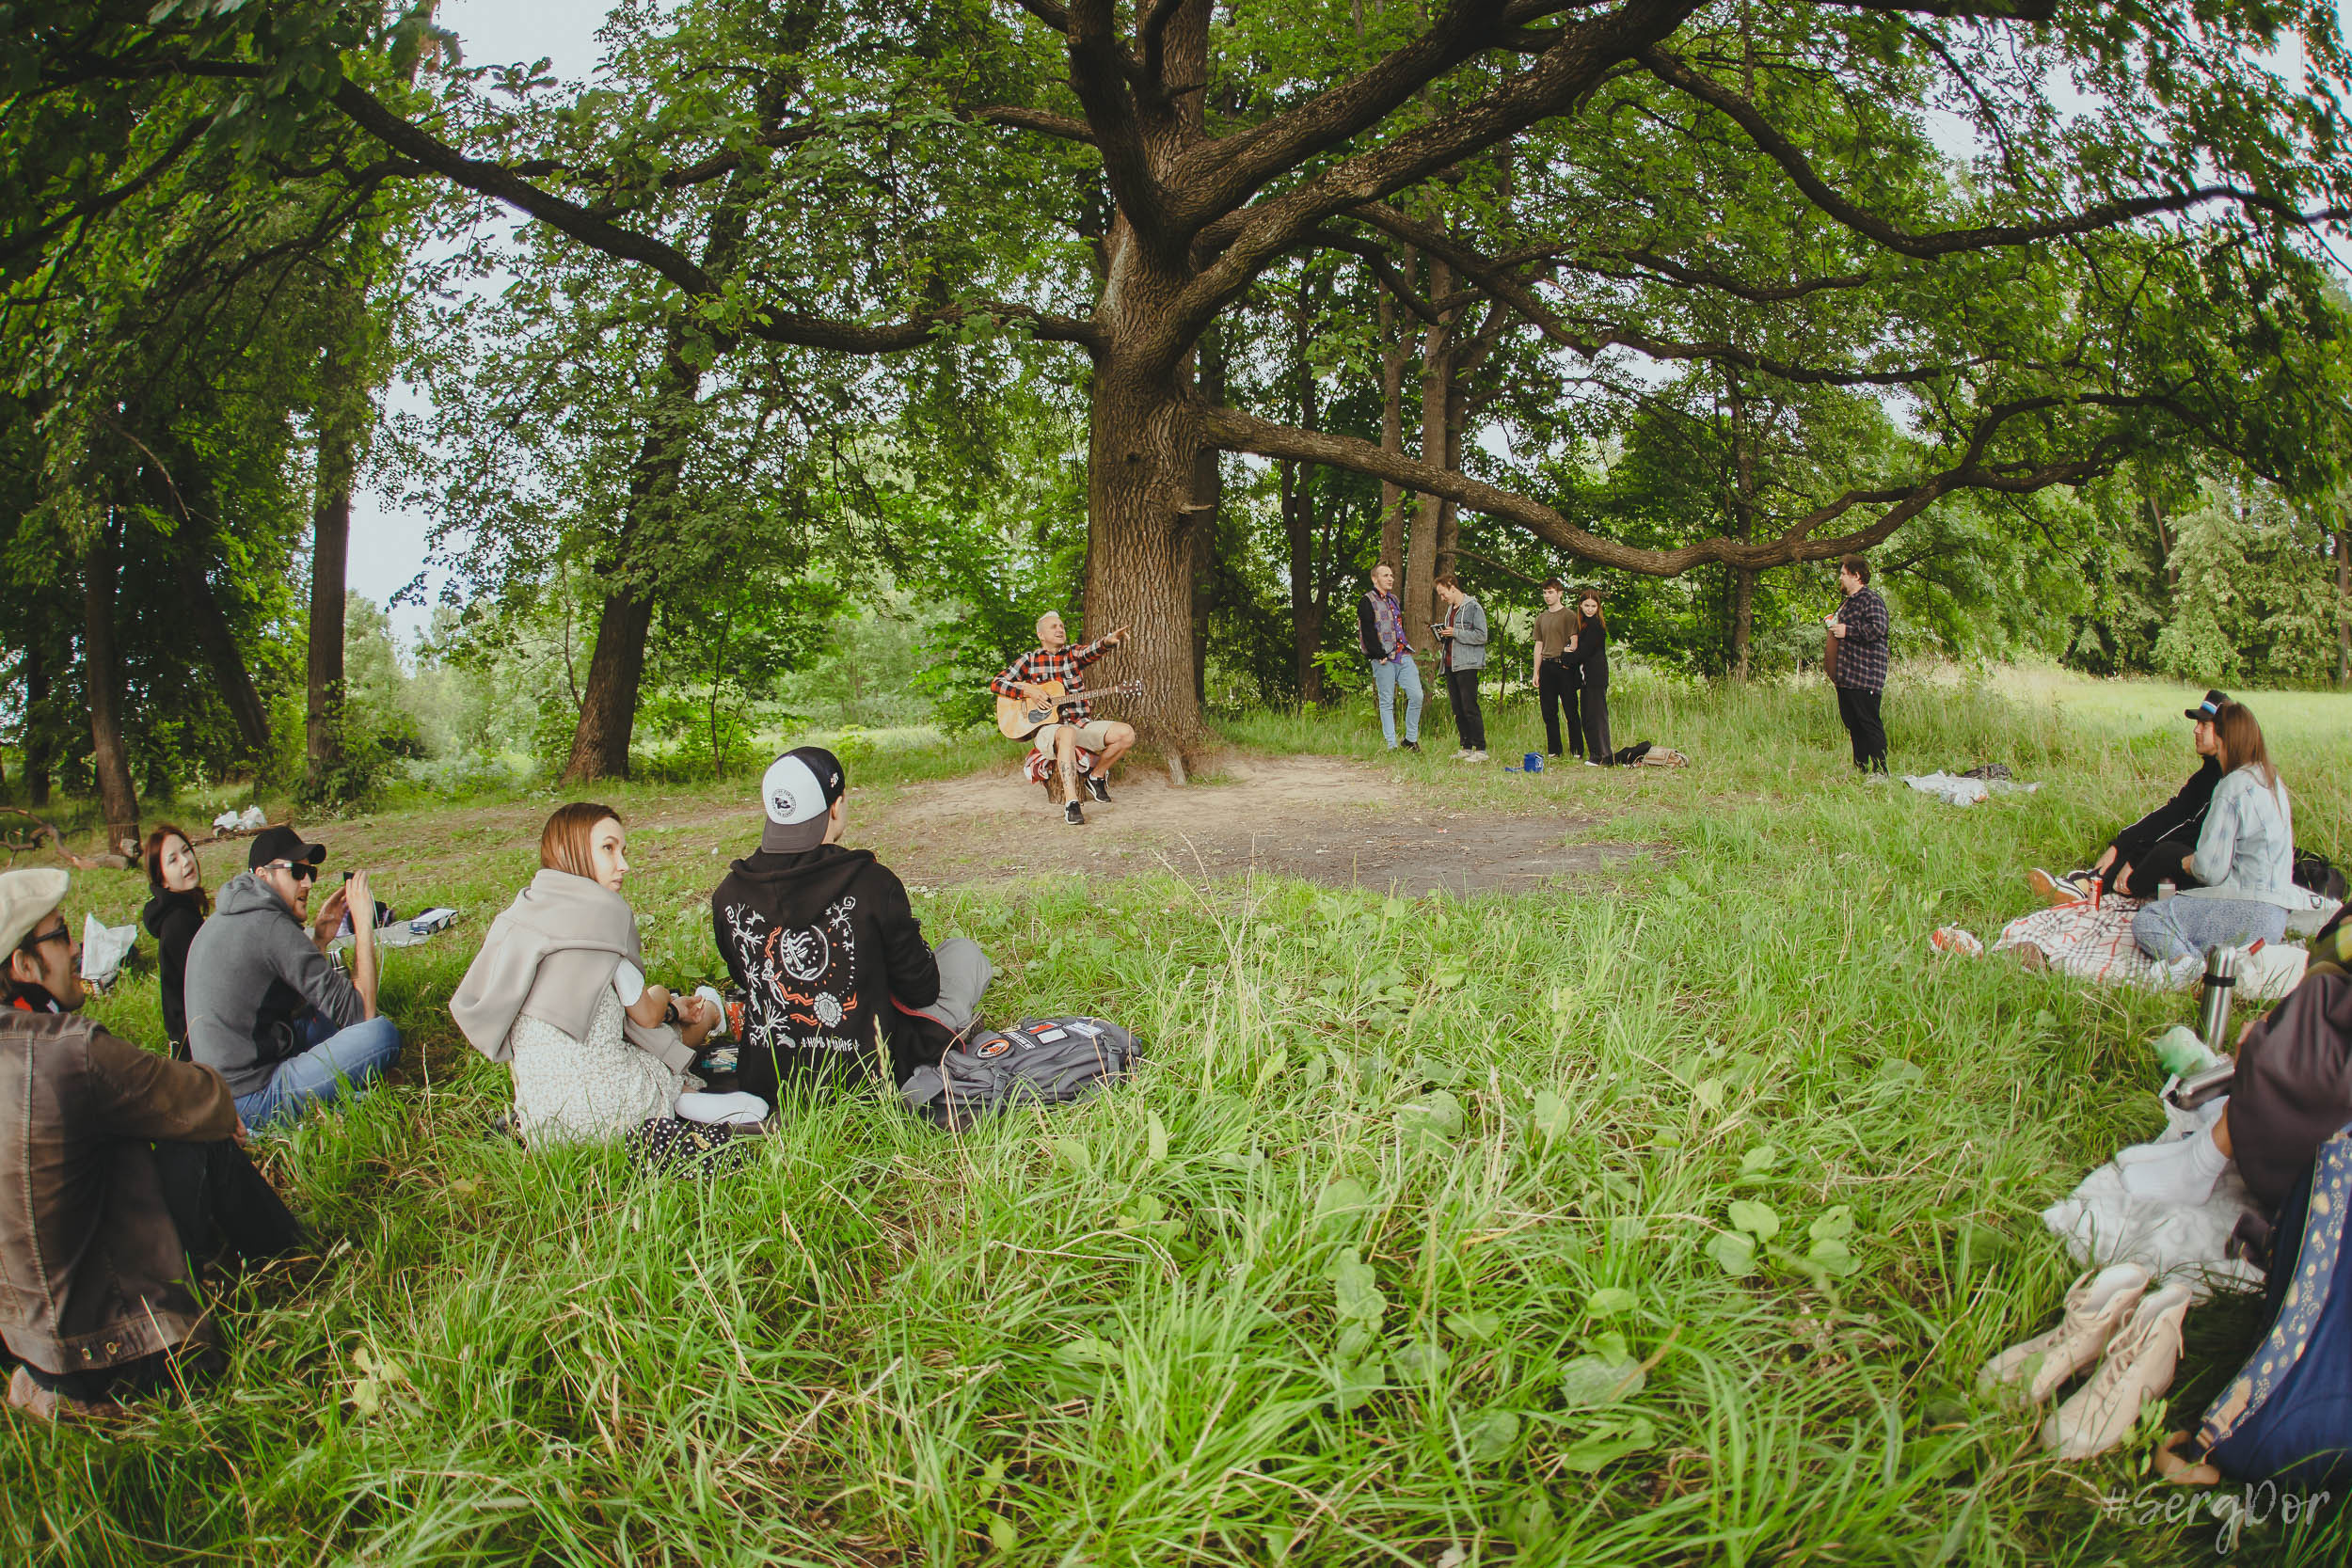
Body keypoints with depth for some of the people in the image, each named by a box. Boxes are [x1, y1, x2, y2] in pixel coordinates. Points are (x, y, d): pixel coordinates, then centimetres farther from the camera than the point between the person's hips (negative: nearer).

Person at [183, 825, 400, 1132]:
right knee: (381, 1034, -21)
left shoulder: (222, 920, 14)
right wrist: (364, 922, -9)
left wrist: (319, 939, 14)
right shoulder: (271, 927, -16)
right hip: (251, 1102, -10)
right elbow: (360, 1011, -15)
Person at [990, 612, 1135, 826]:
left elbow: (1092, 651, -13)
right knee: (1067, 734, -41)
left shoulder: (1073, 654, 11)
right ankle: (1070, 802, -47)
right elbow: (996, 684, 6)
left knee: (1126, 733, -18)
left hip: (1083, 724, 4)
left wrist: (1109, 641, -37)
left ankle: (1096, 776, 6)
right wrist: (1028, 690, -9)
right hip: (1048, 727, -3)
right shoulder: (1030, 660, 9)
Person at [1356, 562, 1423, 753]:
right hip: (1384, 660, -6)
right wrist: (1380, 655, -16)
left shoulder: (1394, 600, 21)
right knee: (1387, 702, -2)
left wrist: (1407, 647, 17)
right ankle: (1391, 745, 2)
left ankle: (1411, 739, 9)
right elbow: (1367, 631, -11)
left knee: (1416, 696, -4)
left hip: (1403, 656, 6)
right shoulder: (1367, 602, -2)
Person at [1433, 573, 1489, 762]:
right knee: (1458, 710, 8)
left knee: (1470, 708, -11)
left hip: (1467, 665, -8)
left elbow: (1481, 636, -14)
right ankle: (1466, 748, 14)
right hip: (1451, 665, 8)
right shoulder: (1450, 609, 19)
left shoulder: (1473, 607, -7)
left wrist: (1455, 633, -15)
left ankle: (1480, 750, -9)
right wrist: (1443, 635, 8)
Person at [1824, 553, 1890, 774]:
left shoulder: (1871, 600, -10)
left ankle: (1880, 771, -8)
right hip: (1845, 675, 10)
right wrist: (1832, 624, 20)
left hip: (1864, 677, -10)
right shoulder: (1848, 602, 23)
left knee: (1869, 724, -10)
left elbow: (1877, 628, -23)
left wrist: (1847, 631, -19)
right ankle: (1860, 770, 17)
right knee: (1852, 723, 11)